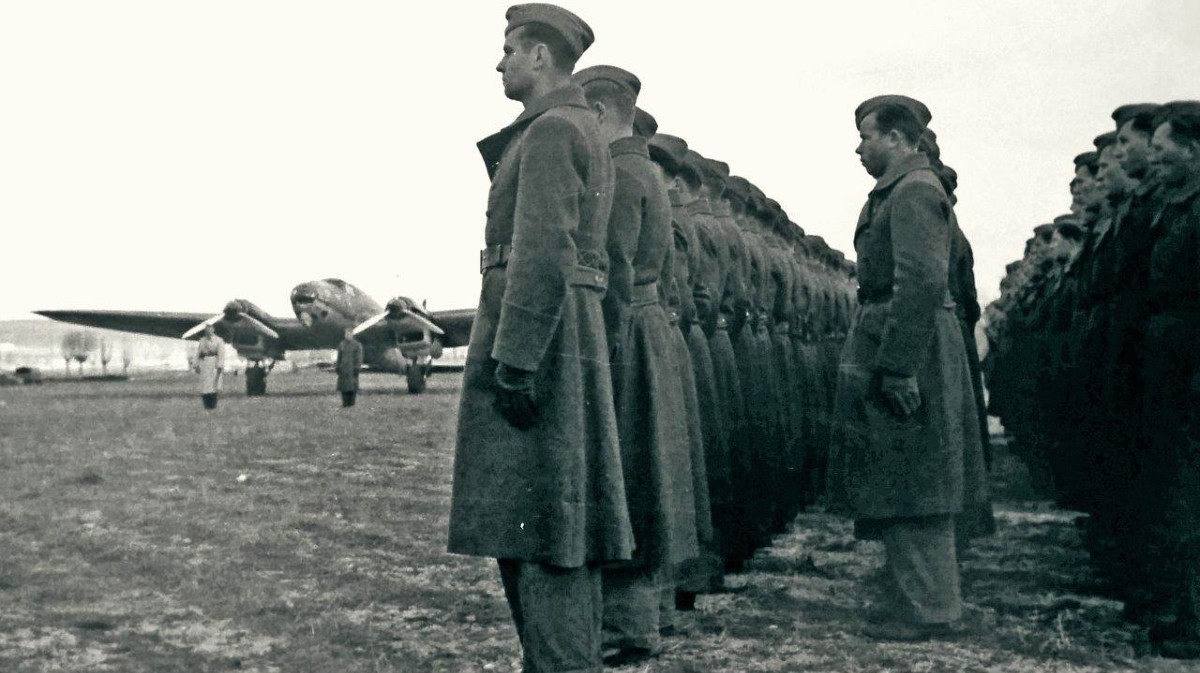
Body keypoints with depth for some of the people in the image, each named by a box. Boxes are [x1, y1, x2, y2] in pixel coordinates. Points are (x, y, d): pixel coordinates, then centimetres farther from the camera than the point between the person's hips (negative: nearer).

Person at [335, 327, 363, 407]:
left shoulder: (357, 344, -3)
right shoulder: (342, 344, 11)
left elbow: (359, 358, -5)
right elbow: (339, 356, 14)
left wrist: (357, 368, -12)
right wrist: (338, 368, 9)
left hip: (352, 368, -4)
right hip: (343, 367, 4)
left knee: (352, 385, -4)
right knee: (343, 384, 1)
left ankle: (351, 403, 2)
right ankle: (345, 403, 7)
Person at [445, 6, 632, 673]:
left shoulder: (551, 130, -10)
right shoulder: (587, 133, 22)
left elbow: (542, 252, -21)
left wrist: (512, 362, -22)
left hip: (534, 335, -10)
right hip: (574, 329, 10)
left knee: (532, 525, -8)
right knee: (561, 517, 12)